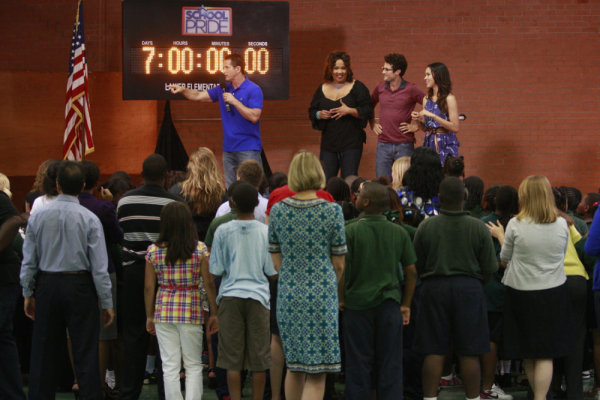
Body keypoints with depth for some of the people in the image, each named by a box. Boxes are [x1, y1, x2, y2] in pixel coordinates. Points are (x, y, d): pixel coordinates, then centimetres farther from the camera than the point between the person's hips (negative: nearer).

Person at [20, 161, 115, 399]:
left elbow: (29, 260, 3)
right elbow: (99, 266, -9)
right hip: (80, 286, -3)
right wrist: (107, 303, -2)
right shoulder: (89, 219, -9)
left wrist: (28, 293, 15)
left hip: (47, 284, 3)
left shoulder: (38, 216, -1)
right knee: (85, 354, 0)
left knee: (44, 353, 12)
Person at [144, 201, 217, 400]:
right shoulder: (200, 249, -5)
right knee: (193, 365, 9)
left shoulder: (153, 251, -2)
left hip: (164, 312, 1)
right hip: (191, 312, -1)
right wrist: (214, 312, 7)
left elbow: (149, 287, 1)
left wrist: (149, 316, 11)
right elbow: (208, 283, -3)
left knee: (170, 366, 5)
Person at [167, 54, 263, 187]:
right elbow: (199, 96, 16)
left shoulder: (254, 90, -8)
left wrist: (234, 102, -18)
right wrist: (183, 90, -1)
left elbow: (254, 117, -16)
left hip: (248, 149, -7)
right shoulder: (223, 89, 12)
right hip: (228, 148, 7)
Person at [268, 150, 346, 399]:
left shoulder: (278, 210, 1)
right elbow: (339, 264, -1)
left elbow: (276, 261, 7)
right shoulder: (332, 211, -7)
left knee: (294, 368, 17)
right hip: (322, 295, -4)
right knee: (317, 373, -1)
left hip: (288, 295, 4)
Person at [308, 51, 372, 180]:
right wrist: (319, 115, -5)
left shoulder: (358, 87, 0)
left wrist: (349, 111, -19)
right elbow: (311, 111, 17)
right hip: (328, 144, 4)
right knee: (325, 181, 2)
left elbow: (368, 111, -5)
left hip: (351, 143, -4)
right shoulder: (322, 89, 12)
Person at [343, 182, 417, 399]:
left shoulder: (351, 231, -8)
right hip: (390, 303, 2)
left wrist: (340, 299, 1)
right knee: (390, 363, 8)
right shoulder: (399, 233, 2)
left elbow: (341, 268, -12)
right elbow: (411, 272, 4)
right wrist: (406, 304, 12)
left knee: (358, 363, 6)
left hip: (357, 302, -2)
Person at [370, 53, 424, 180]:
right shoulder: (380, 88, 8)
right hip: (383, 145, 4)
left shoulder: (411, 90, -6)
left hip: (404, 145, -4)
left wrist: (417, 126, -7)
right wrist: (372, 124, 15)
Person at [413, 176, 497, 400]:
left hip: (434, 289, 0)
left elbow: (417, 266, 4)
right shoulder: (479, 228, -2)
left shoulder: (426, 227, -2)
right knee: (469, 353, 4)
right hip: (469, 289, 0)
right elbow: (490, 268, 1)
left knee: (434, 352, 3)